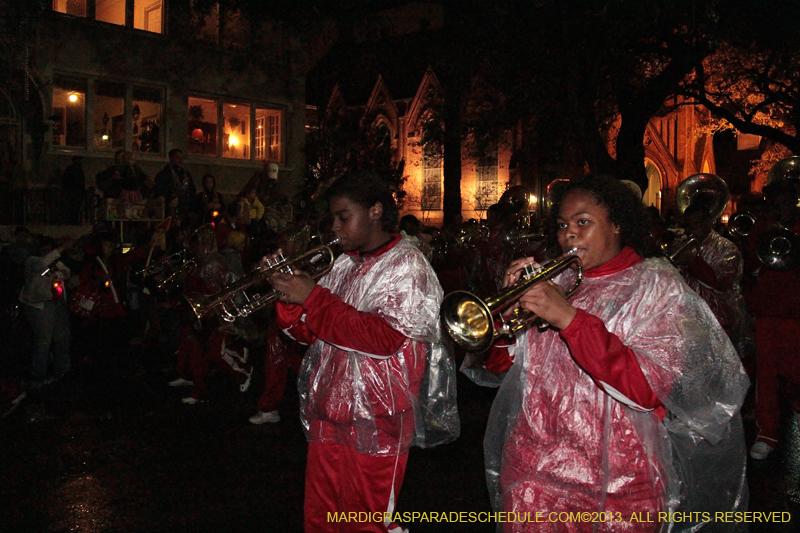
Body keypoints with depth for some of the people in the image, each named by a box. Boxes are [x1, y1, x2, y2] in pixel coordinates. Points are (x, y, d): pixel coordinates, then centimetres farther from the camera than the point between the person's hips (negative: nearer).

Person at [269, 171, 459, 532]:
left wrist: (312, 297, -21)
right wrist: (289, 297, -5)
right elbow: (311, 333, 14)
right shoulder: (344, 265, 13)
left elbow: (385, 338, -23)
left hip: (374, 424, -7)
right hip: (327, 416, 7)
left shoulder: (406, 265, -8)